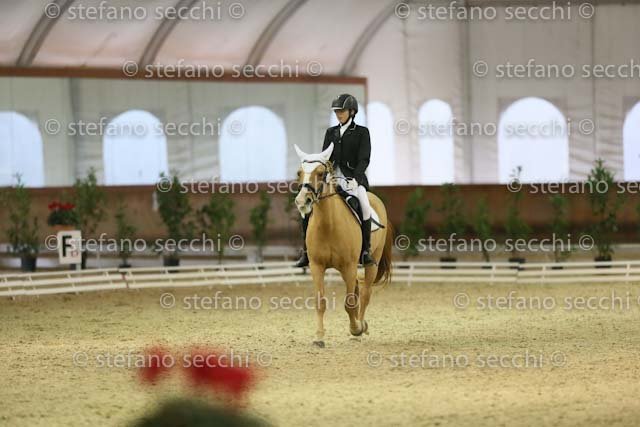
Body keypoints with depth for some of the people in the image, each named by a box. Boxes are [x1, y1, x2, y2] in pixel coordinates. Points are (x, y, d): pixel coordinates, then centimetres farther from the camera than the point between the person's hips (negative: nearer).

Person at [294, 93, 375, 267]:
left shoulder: (362, 132, 3)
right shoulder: (331, 132, 17)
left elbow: (364, 159, -7)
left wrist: (354, 178, -22)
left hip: (354, 176, -5)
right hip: (333, 176, 5)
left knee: (364, 205, -33)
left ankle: (365, 251, -26)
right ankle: (306, 251, -5)